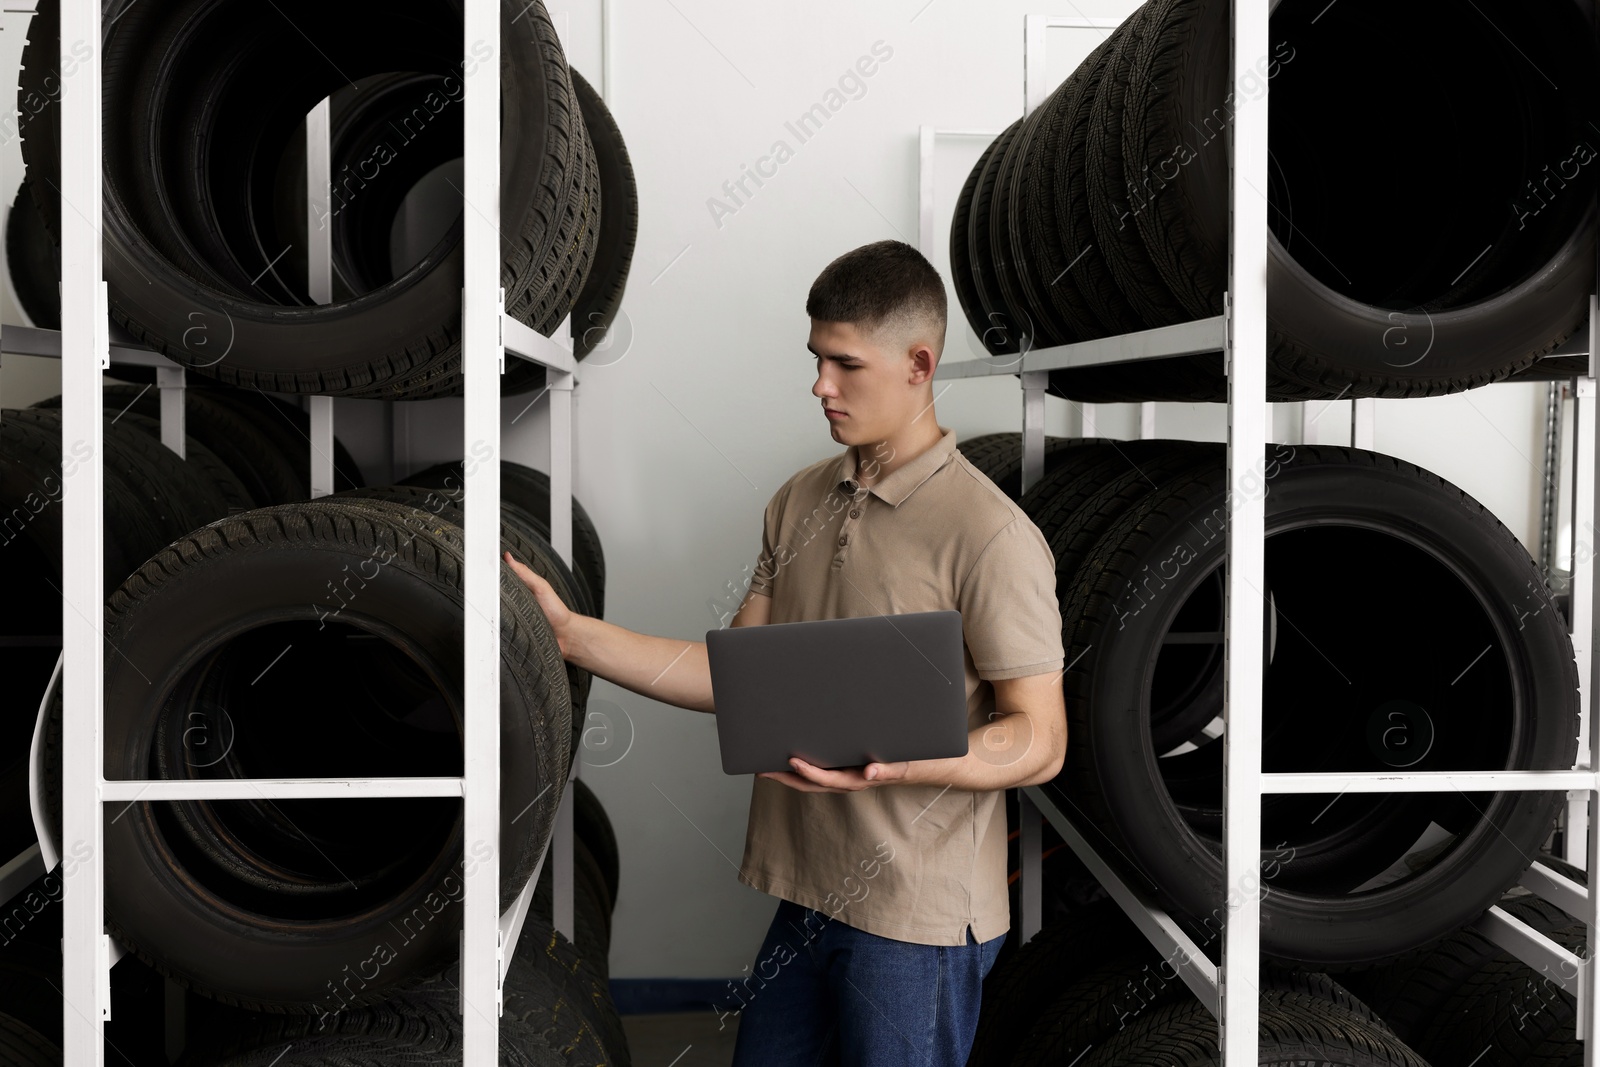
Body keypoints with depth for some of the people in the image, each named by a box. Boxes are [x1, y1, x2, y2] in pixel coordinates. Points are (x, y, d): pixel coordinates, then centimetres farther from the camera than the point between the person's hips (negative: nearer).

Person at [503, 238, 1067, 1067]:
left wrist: (894, 764, -31)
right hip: (805, 895, 7)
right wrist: (573, 634, 0)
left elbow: (1040, 741, -15)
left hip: (919, 916, -6)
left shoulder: (991, 536, -16)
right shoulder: (798, 503, 7)